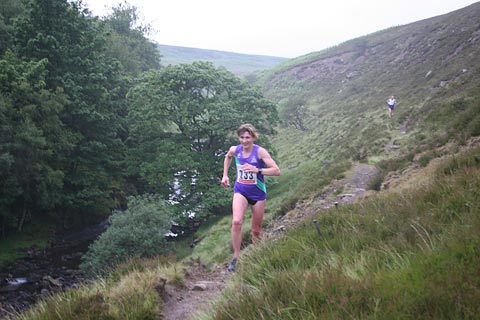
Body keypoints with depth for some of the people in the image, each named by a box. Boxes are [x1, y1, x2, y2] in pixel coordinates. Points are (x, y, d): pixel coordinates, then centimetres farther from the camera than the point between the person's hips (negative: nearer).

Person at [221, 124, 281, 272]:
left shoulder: (260, 151, -18)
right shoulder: (234, 150, -6)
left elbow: (276, 171, -25)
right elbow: (228, 157, 20)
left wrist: (257, 170, -35)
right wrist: (225, 175, 14)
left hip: (258, 193, -1)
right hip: (240, 191, 2)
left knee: (256, 230, 10)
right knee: (236, 221, -23)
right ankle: (236, 257, -13)